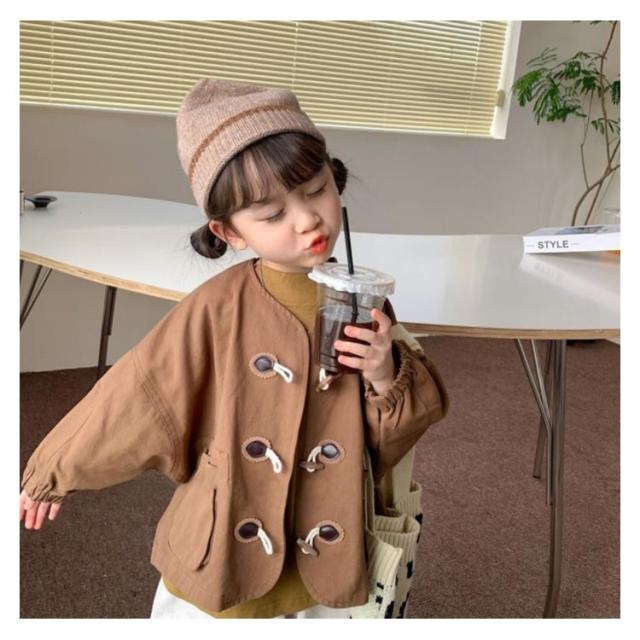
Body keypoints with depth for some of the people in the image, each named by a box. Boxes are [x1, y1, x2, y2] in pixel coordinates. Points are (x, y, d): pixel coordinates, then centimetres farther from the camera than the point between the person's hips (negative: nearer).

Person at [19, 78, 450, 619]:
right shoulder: (216, 309, -20)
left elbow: (397, 430, 1)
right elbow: (135, 400, -8)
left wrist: (388, 378, -20)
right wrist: (54, 471, 3)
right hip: (220, 566, -2)